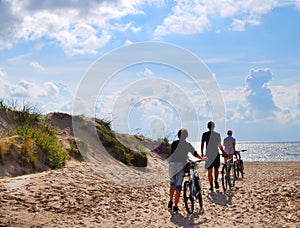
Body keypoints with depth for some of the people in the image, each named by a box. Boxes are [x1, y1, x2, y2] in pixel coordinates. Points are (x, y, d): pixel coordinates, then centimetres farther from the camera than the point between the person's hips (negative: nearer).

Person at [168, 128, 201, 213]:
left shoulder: (174, 143, 7)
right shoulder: (187, 145, 3)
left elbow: (172, 153, 9)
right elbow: (195, 154, 8)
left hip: (172, 164, 2)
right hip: (181, 166, -2)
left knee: (172, 183, 25)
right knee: (178, 186, 2)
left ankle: (170, 201, 23)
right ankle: (175, 206, 1)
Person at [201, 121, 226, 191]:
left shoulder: (204, 134, 0)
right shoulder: (217, 134, -1)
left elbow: (202, 144, -2)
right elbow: (219, 145, 2)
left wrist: (202, 153, 6)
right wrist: (223, 152, 16)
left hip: (208, 154, 0)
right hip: (216, 153, 0)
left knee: (209, 171, 5)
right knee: (216, 169, 17)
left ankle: (211, 186, 1)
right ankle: (216, 180, -5)